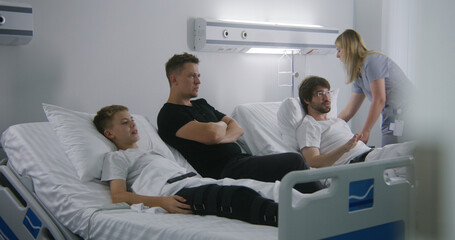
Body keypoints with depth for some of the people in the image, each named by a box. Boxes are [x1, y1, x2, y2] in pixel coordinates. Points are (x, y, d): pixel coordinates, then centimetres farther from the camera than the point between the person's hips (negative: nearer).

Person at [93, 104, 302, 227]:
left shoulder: (152, 153, 40)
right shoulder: (115, 158, 18)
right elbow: (118, 196, -1)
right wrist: (161, 202, -17)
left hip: (198, 181, 8)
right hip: (175, 191, -8)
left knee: (257, 186, -19)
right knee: (239, 196, -35)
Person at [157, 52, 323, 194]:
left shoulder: (201, 104, 24)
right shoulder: (169, 114, -5)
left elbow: (238, 129, 17)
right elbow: (212, 134, -20)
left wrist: (220, 138, -6)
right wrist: (221, 125, 5)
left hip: (239, 159, 9)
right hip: (224, 171, -9)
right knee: (294, 161, -20)